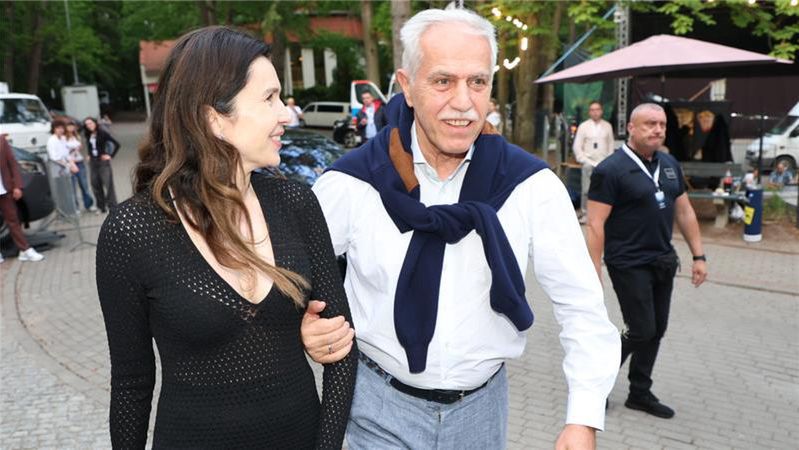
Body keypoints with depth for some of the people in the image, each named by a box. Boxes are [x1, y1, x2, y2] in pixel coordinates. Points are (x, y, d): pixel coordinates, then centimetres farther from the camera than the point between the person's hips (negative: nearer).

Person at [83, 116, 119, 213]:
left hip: (103, 161, -6)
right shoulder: (88, 136, 7)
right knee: (95, 185, 7)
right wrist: (89, 155, 12)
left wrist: (110, 155, -10)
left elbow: (116, 144, -12)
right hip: (93, 162, 6)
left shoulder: (102, 133, -9)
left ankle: (112, 206, -1)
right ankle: (101, 206, 17)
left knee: (108, 184, -6)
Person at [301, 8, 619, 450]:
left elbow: (581, 306, -7)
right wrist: (305, 328, -23)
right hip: (382, 405, -2)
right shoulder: (349, 182, -15)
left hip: (483, 405, 2)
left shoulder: (532, 184, -12)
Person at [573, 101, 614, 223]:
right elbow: (577, 147, 2)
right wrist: (586, 161, -6)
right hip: (588, 164, -1)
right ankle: (584, 214, 5)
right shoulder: (583, 126, 3)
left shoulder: (607, 126, 7)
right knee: (586, 190, -4)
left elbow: (611, 145, 10)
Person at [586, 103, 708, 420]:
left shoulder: (670, 165, 9)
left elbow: (684, 212, 15)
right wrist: (594, 274, -20)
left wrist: (698, 255, 11)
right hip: (630, 265, -7)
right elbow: (595, 224, -17)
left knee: (656, 331, 13)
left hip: (663, 262, 7)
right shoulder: (611, 170, -14)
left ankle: (640, 393, 29)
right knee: (641, 331, -5)